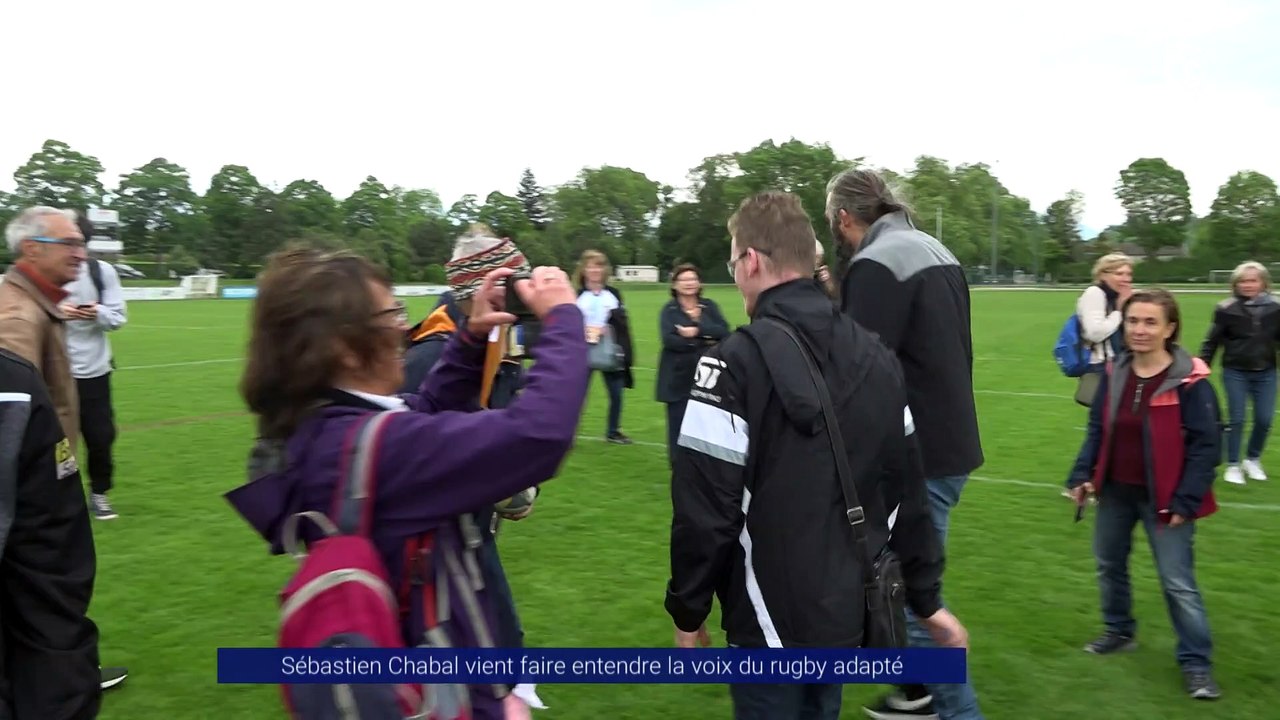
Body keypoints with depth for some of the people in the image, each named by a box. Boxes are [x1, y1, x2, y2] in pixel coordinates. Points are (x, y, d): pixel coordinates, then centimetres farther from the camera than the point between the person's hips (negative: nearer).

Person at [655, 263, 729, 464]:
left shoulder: (709, 306, 8)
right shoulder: (669, 309, 0)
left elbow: (723, 331, -7)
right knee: (678, 425, 2)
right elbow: (669, 340, -16)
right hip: (678, 378, -2)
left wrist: (697, 330, -19)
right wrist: (705, 342, -15)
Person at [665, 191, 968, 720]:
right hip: (850, 612, 6)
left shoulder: (737, 361, -19)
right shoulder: (877, 356, 2)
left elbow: (705, 507, -18)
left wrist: (688, 610, -5)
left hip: (773, 621, -6)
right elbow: (906, 492, 7)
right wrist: (927, 598, 14)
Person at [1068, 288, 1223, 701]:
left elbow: (1205, 446, -13)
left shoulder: (1190, 380, -15)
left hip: (1163, 498, -6)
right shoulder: (1115, 374, 1)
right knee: (1109, 565, 18)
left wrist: (1186, 500, -16)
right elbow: (1097, 431, 8)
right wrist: (1082, 475, -1)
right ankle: (1119, 631, 39)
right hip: (1116, 491, 6)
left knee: (1177, 582, -2)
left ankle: (1196, 663, 13)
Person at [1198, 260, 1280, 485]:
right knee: (1236, 419, 0)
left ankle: (1253, 460, 27)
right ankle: (1233, 465, 13)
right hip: (1235, 373, -2)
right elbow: (1212, 341, -5)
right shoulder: (1226, 310, -9)